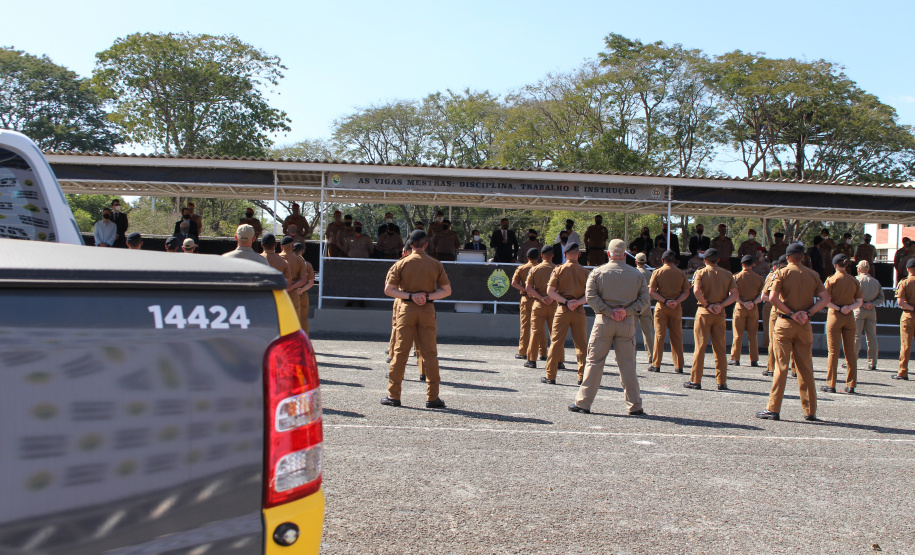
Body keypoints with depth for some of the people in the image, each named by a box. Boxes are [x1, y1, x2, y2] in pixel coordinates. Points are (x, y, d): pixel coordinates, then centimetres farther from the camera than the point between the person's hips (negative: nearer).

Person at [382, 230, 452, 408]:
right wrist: (428, 296, -6)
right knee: (430, 353, 5)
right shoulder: (435, 264, 3)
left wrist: (410, 296, -8)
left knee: (400, 352, 4)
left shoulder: (401, 264, -1)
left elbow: (388, 289, -4)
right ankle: (432, 397, 6)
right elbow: (447, 290, 1)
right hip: (427, 311, 1)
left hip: (406, 309, -1)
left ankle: (393, 395, 7)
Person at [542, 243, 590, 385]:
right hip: (579, 311, 1)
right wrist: (578, 302, -11)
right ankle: (583, 377, 6)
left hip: (562, 309, -1)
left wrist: (565, 301, -10)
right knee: (581, 344, 7)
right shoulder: (585, 271, 2)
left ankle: (550, 376, 7)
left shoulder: (559, 270, -1)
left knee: (556, 342, 5)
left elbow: (550, 290, -6)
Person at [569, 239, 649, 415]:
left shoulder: (598, 272, 1)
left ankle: (583, 402, 5)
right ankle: (634, 405, 10)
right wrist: (626, 311, -8)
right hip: (627, 322, 1)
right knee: (627, 364, 7)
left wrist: (608, 311, -10)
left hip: (604, 321, -1)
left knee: (595, 362, 3)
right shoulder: (636, 274, 6)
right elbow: (644, 298, 1)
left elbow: (590, 296, -8)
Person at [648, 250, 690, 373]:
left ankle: (656, 364, 4)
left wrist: (665, 301, -10)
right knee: (677, 336, 6)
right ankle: (679, 366, 7)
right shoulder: (681, 273, 3)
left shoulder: (657, 272, -2)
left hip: (661, 307, -1)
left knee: (659, 335, 3)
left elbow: (651, 291, -7)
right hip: (676, 308, 1)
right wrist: (676, 301, -10)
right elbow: (686, 292, -1)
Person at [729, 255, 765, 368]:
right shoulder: (759, 278, 2)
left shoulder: (736, 277, -4)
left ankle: (735, 359, 4)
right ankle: (754, 360, 9)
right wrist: (753, 302, -10)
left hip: (740, 308, -2)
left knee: (738, 334, 3)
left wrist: (743, 303, -11)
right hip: (754, 309, 2)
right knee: (753, 335, 8)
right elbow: (762, 294, -2)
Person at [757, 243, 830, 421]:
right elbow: (825, 298, -1)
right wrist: (808, 312, -5)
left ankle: (773, 409, -3)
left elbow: (773, 297, -15)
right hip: (805, 326, 3)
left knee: (781, 366, -2)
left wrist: (791, 313, -9)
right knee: (806, 368, 9)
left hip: (785, 323, -3)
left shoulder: (781, 273, -2)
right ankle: (810, 411, 13)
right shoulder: (813, 275, 7)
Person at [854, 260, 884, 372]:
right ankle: (872, 363, 9)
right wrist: (872, 303, -5)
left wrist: (862, 304, -6)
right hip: (872, 311, 4)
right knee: (872, 337, 7)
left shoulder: (857, 280, -4)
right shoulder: (876, 282, 11)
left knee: (856, 336, -2)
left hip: (859, 309, -4)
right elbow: (881, 298, 7)